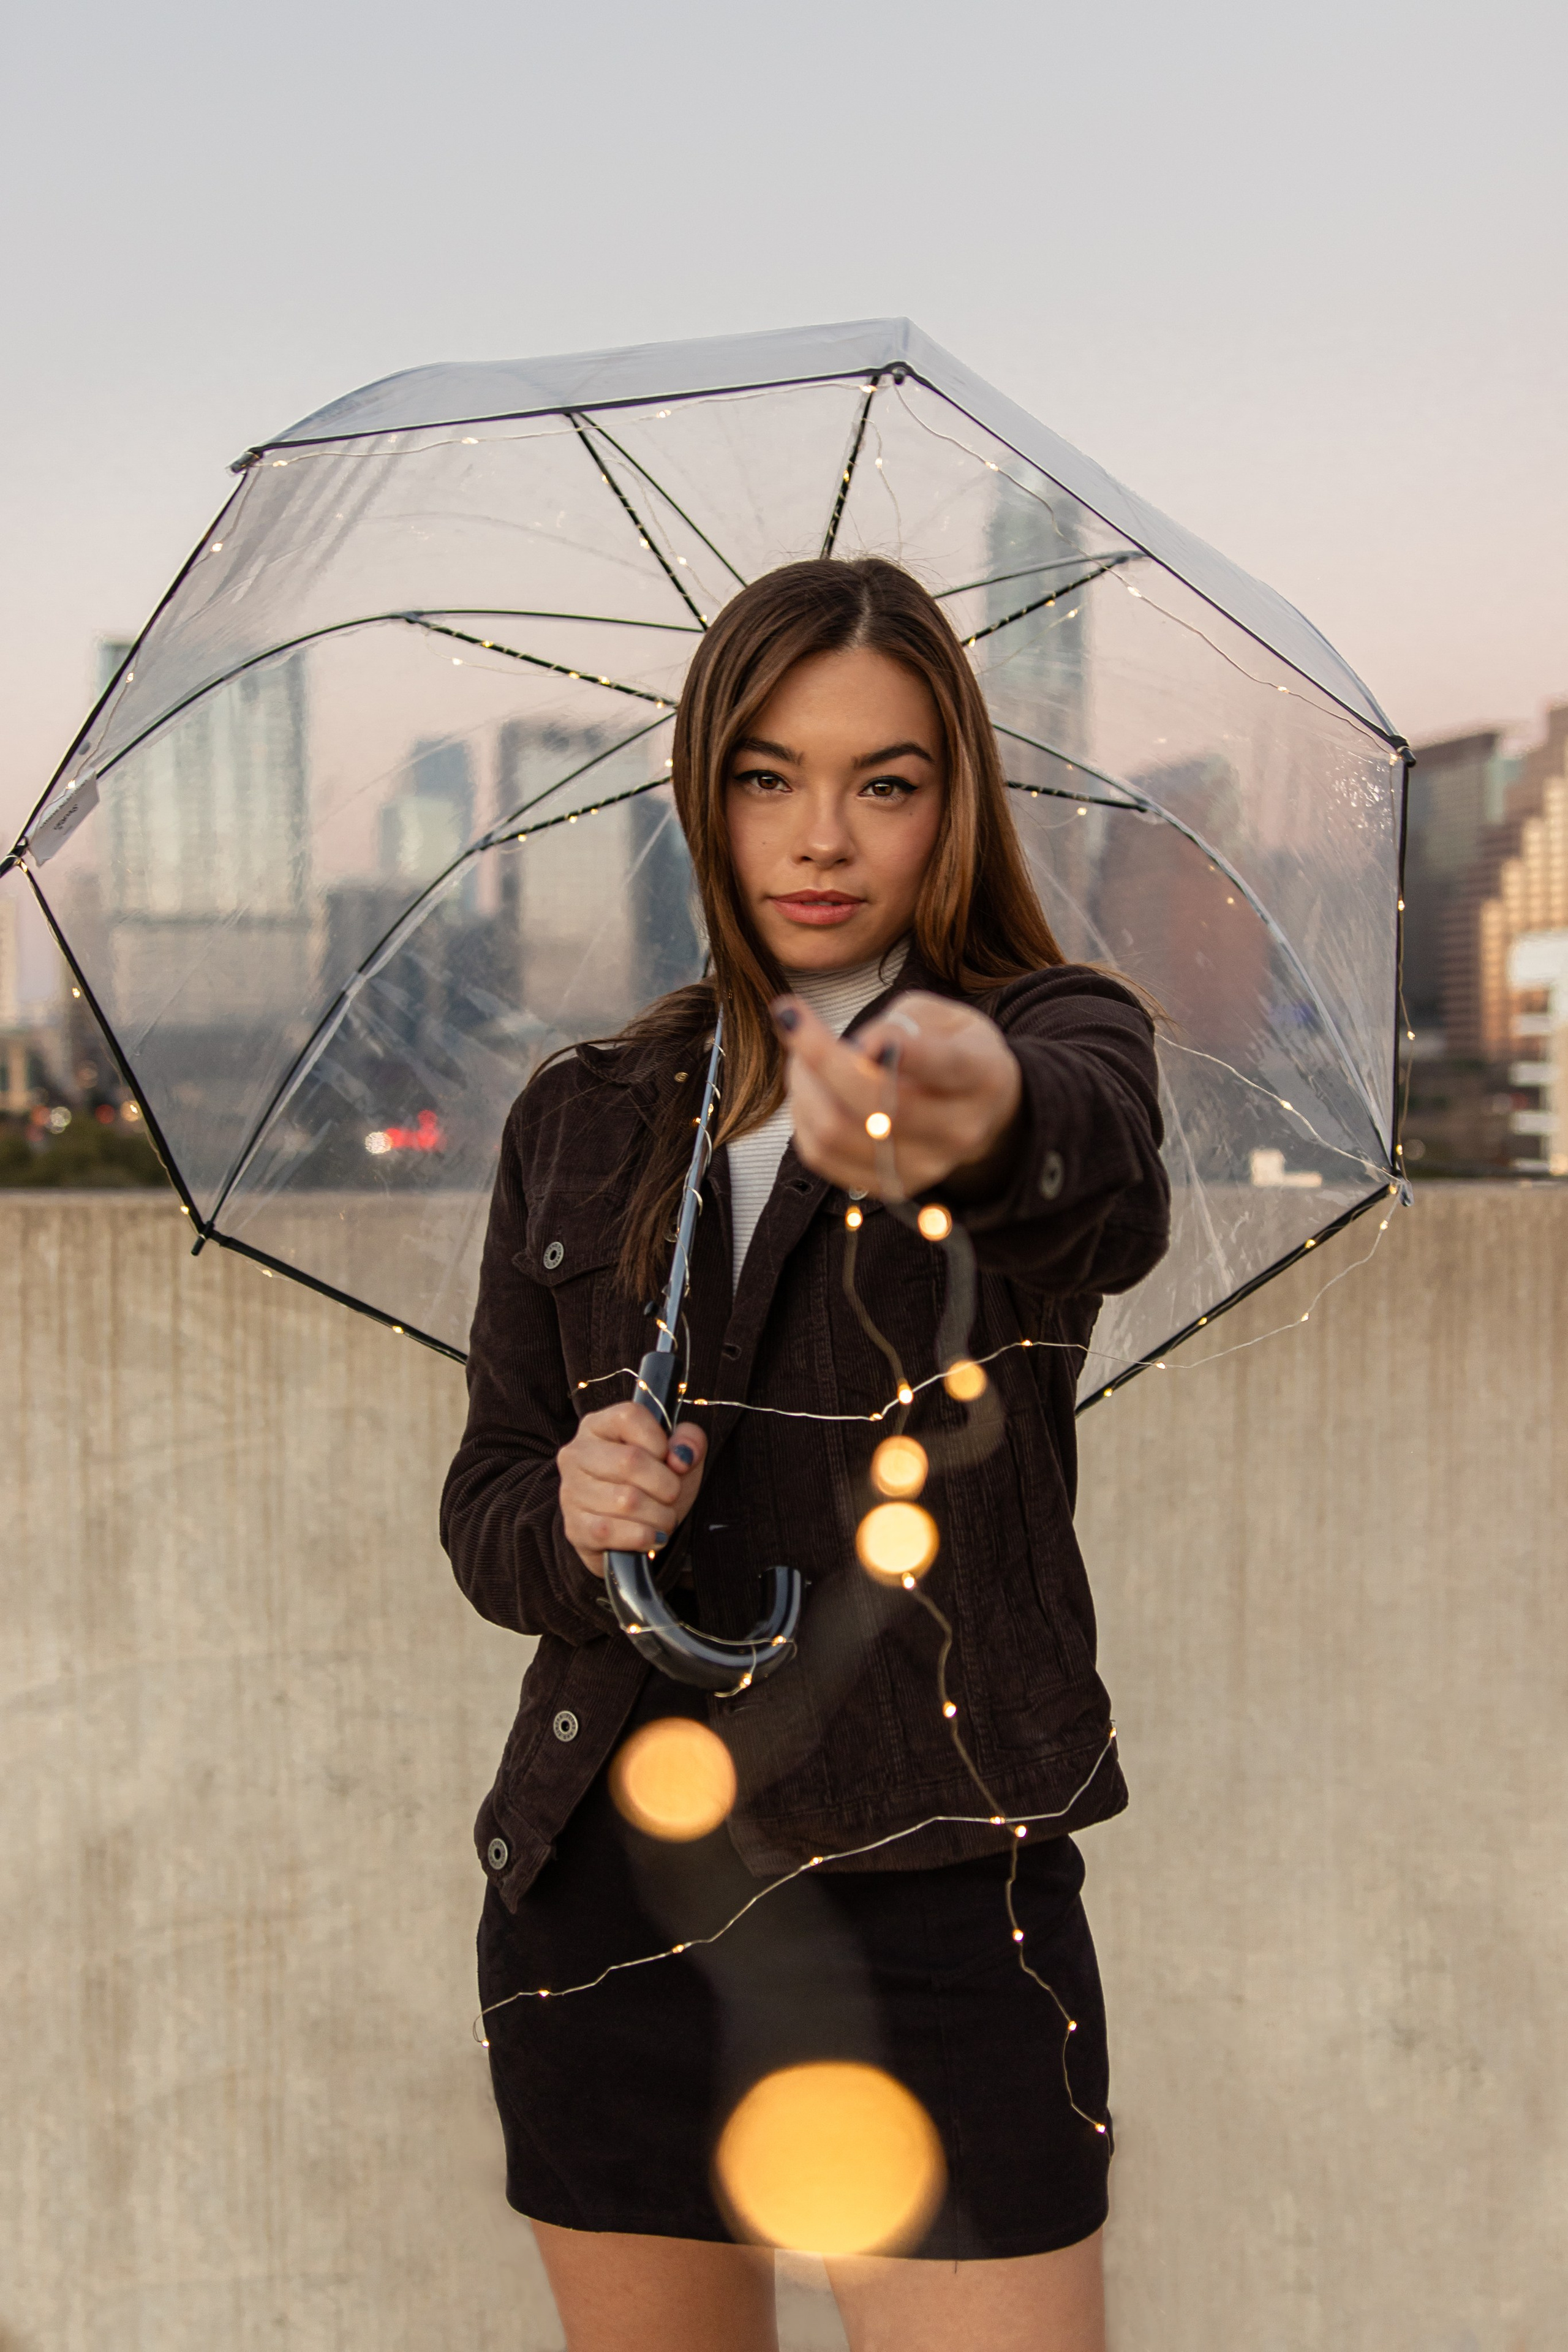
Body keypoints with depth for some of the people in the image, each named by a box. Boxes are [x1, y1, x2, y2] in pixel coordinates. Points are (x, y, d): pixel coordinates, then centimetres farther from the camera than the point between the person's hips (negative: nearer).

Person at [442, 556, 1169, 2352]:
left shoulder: (1057, 1038, -2)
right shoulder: (583, 1123, 9)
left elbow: (1111, 1192, -27)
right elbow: (486, 1504, 11)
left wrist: (994, 1127, -52)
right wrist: (568, 1521, -13)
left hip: (931, 1896, -3)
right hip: (600, 1897, 4)